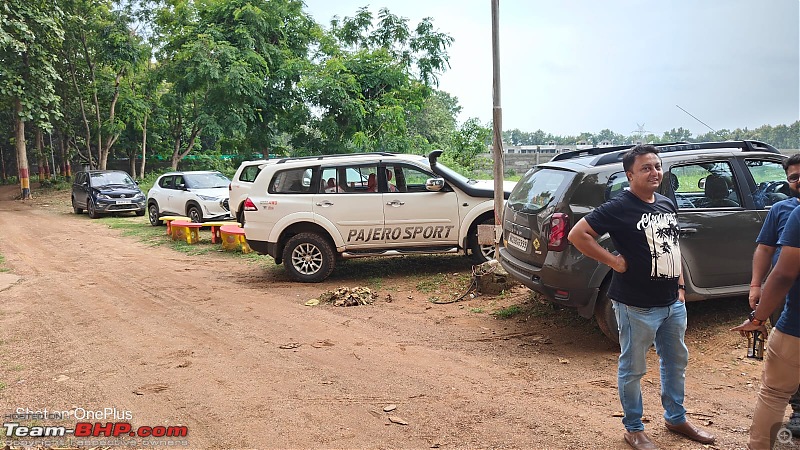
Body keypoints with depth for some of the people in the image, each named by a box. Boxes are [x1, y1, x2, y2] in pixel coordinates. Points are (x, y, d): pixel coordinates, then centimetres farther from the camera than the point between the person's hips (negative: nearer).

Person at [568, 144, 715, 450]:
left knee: (677, 361, 22)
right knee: (632, 369, 7)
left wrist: (680, 286, 14)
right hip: (637, 306, -8)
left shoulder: (667, 204, 8)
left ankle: (676, 418, 42)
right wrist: (613, 261, -20)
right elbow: (577, 234, -21)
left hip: (673, 303, 8)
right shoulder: (620, 207, -16)